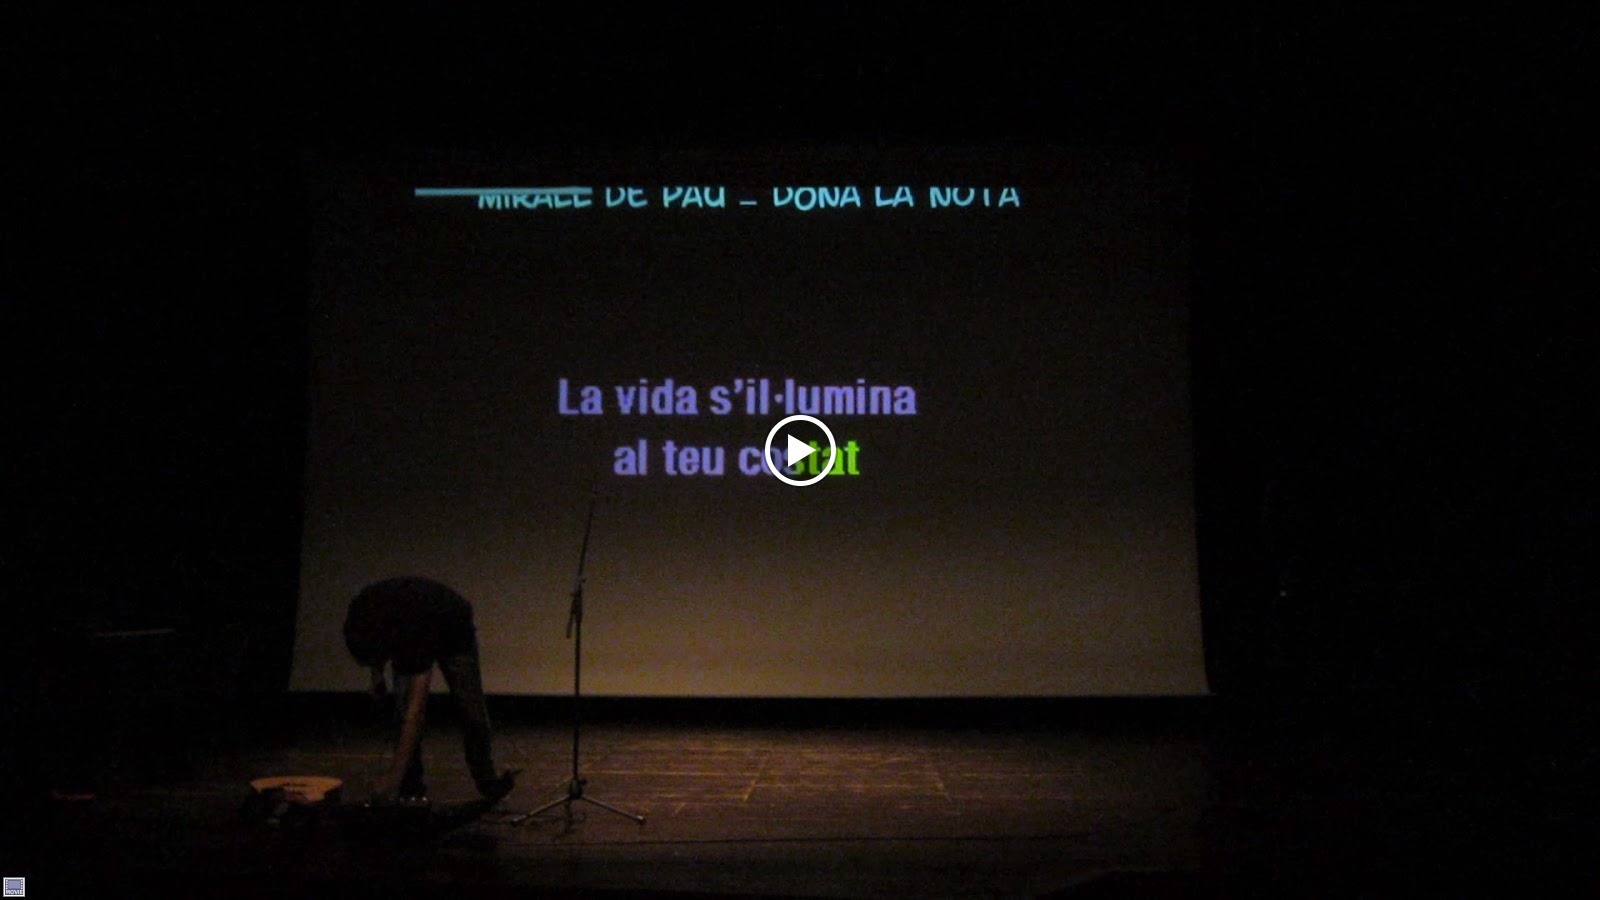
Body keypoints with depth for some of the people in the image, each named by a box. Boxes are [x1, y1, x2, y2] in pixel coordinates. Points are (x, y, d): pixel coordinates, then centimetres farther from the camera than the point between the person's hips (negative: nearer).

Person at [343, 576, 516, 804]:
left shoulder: (416, 632, -48)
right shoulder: (361, 613, -34)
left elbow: (416, 711, -48)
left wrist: (394, 774, -49)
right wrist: (376, 673, 1)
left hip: (453, 632, -4)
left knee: (471, 710, -6)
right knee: (404, 711, -11)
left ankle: (487, 782, 11)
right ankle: (411, 788, -1)